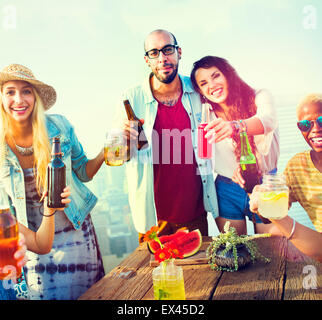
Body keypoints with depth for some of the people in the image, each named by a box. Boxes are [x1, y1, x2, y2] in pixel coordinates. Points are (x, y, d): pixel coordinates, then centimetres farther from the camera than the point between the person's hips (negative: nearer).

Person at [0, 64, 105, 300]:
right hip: (32, 241, 0)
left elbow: (83, 172, 0)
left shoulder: (59, 127, -12)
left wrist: (104, 154, -16)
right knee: (43, 294, 13)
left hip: (75, 232, 1)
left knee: (88, 293, 16)